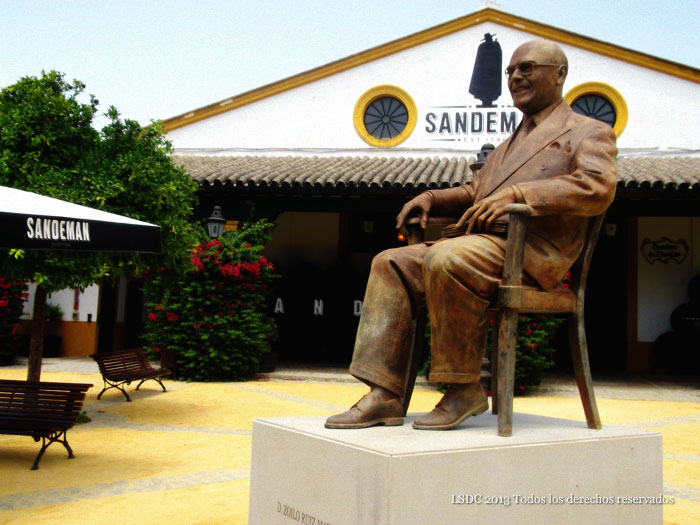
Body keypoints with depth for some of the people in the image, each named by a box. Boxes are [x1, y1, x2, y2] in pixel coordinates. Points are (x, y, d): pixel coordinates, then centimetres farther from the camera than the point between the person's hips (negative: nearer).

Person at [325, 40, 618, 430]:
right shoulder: (510, 144, 33)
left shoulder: (590, 132, 8)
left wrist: (515, 194, -21)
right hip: (486, 244, 8)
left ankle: (466, 390, -20)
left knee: (447, 259, -34)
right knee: (392, 264, -7)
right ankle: (384, 397, -14)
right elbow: (475, 193, 36)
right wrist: (431, 198, 14)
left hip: (532, 250, -8)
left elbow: (598, 188, -12)